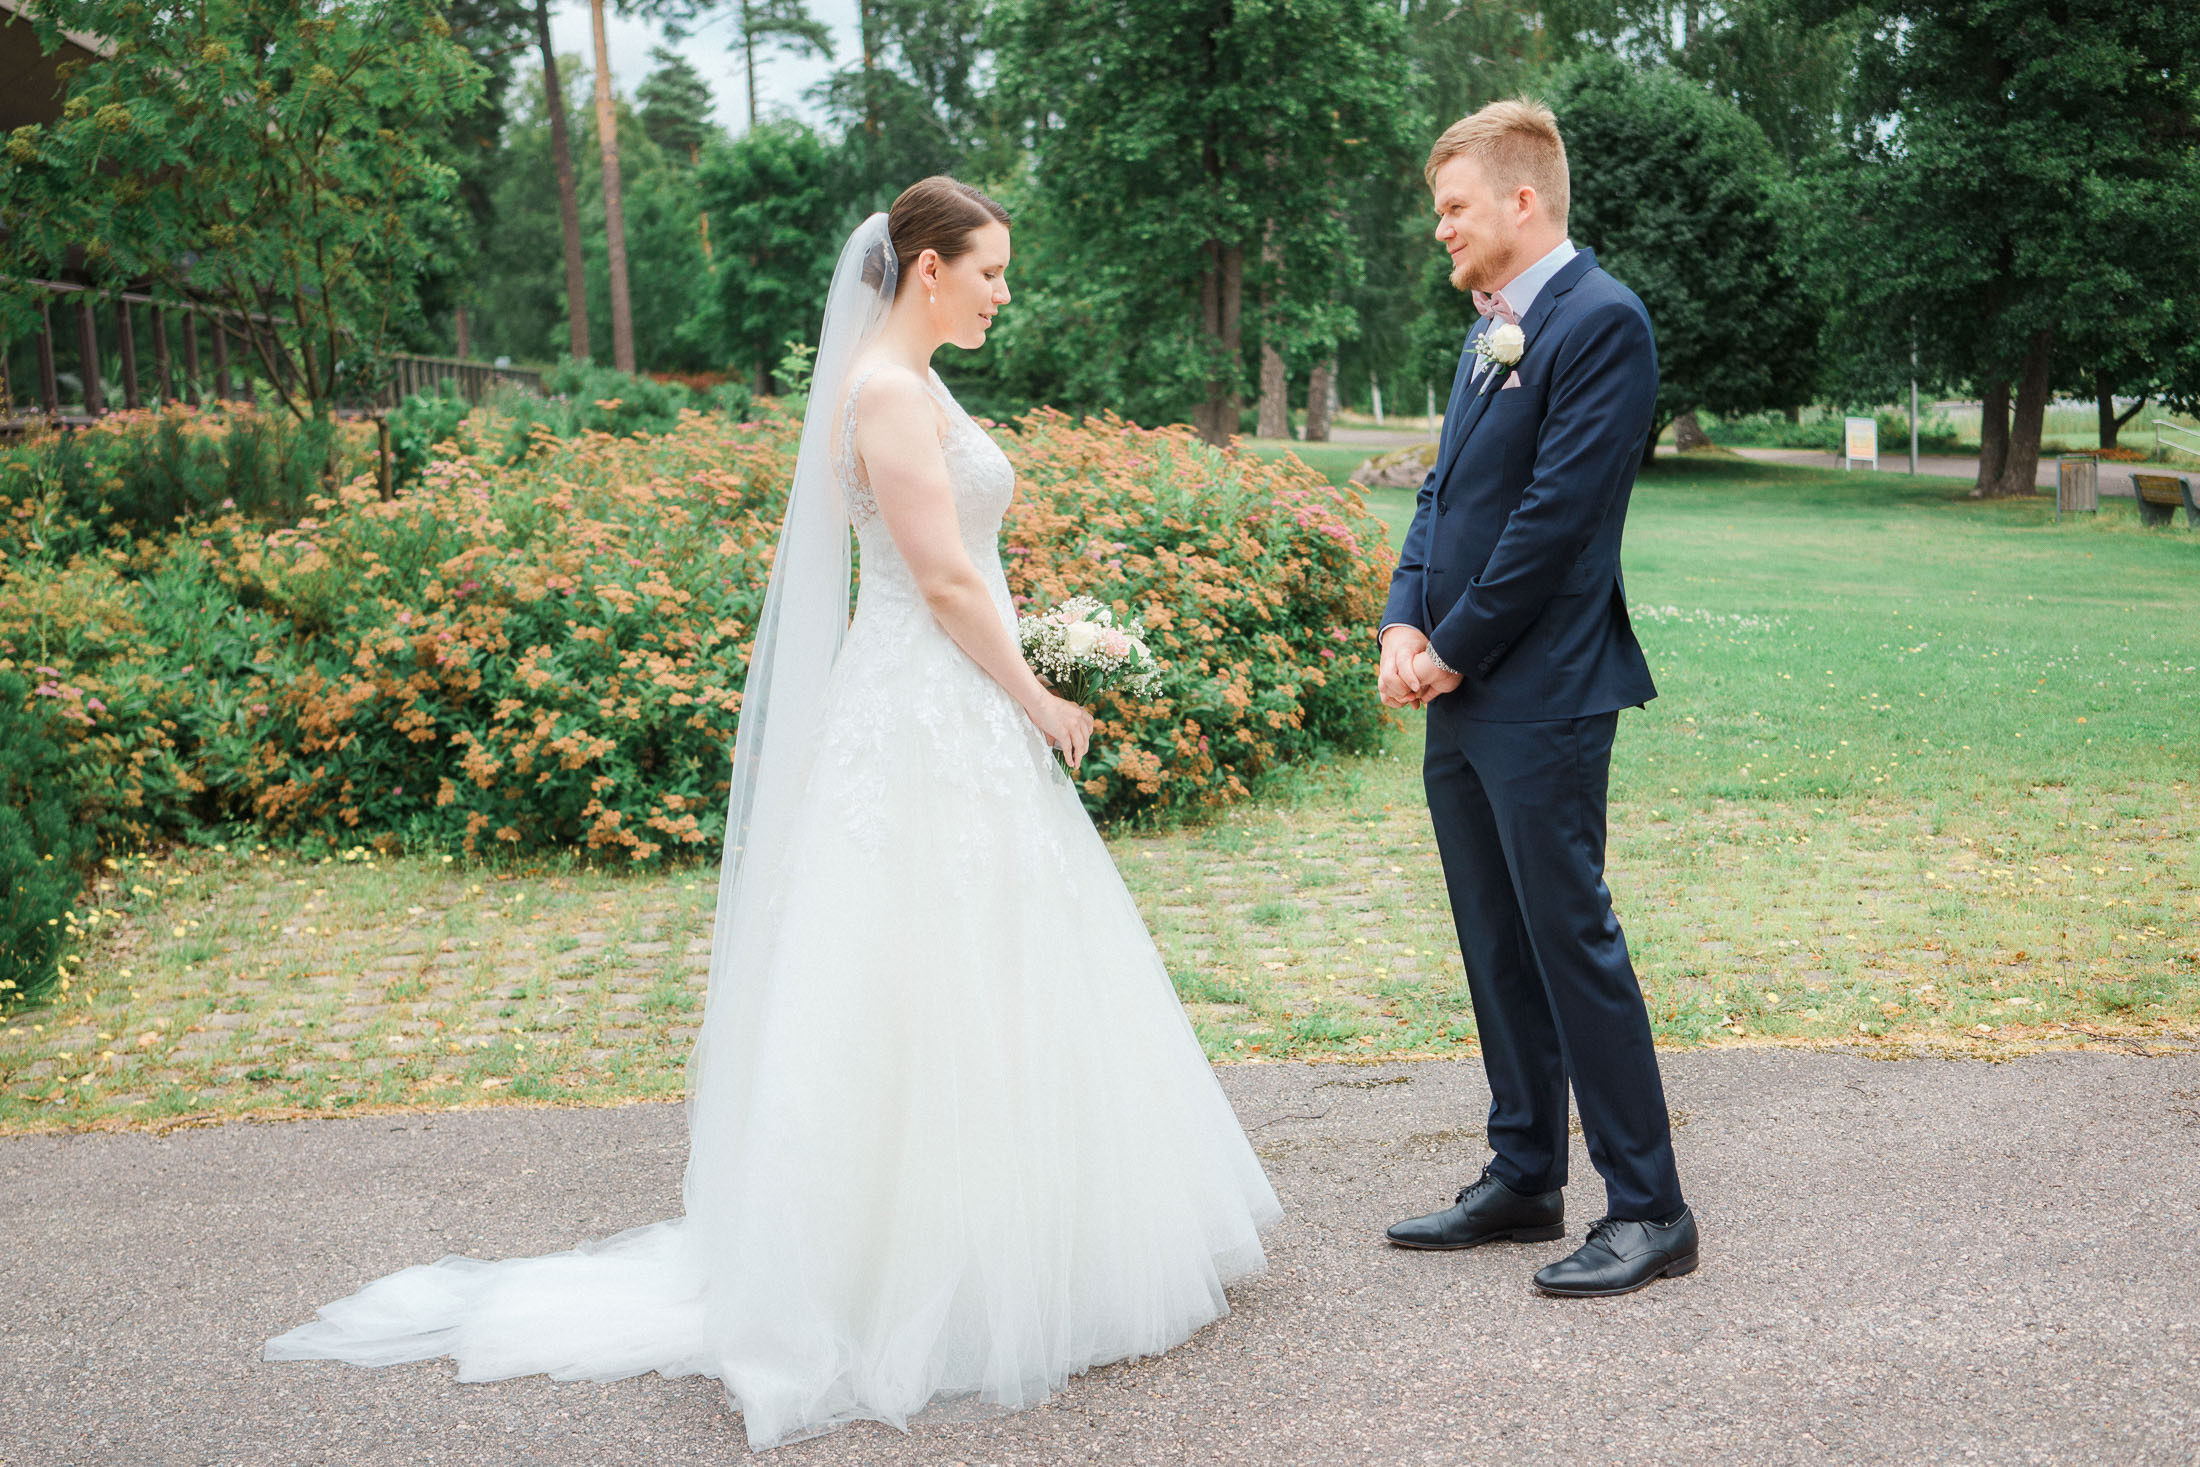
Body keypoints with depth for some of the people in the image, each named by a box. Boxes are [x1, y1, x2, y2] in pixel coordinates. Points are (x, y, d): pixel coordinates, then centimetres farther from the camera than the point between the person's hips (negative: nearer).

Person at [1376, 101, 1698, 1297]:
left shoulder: (1600, 321, -12)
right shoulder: (1488, 329, 17)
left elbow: (1556, 512, -17)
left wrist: (1456, 649, -12)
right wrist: (1404, 624, 1)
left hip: (1541, 696, -9)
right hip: (1460, 700, 9)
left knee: (1571, 942, -4)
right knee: (1497, 951, 15)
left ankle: (1646, 1209, 8)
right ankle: (1523, 1179, 27)